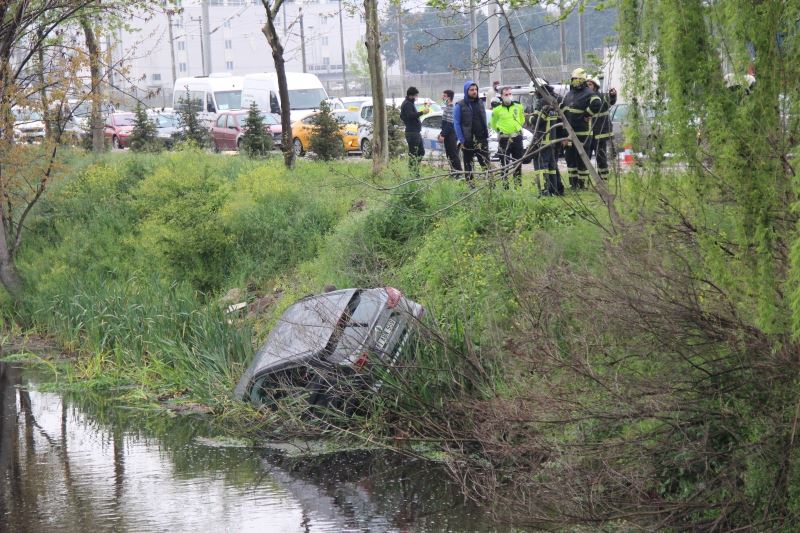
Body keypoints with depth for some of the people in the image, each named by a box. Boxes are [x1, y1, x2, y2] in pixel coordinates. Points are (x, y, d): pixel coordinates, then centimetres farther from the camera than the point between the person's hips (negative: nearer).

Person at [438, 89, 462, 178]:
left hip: (450, 135, -10)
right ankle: (453, 171, 17)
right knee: (450, 154, 13)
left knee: (453, 154, -8)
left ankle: (457, 172, -7)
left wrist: (443, 135, -22)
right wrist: (441, 133, 22)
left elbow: (449, 124, -22)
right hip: (448, 135, 10)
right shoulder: (446, 107, 15)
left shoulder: (450, 108, -17)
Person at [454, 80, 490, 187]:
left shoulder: (480, 103, 11)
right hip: (467, 141, -3)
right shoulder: (460, 106, -3)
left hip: (481, 140, 3)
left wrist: (486, 136, 9)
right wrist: (462, 140, -10)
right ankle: (469, 182, 13)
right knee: (468, 164, 6)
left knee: (486, 162, -8)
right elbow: (456, 124, -4)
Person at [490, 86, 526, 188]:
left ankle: (518, 183, 16)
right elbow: (493, 125, 11)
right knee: (504, 163, -1)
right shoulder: (497, 110, -1)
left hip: (517, 138, 3)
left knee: (518, 162, 6)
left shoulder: (518, 107, 7)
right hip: (504, 139, -2)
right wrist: (501, 130, 3)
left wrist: (517, 128, 11)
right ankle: (504, 184, 4)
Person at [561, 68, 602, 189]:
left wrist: (586, 114, -18)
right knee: (570, 157, 10)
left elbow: (597, 105, -26)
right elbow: (562, 107, 29)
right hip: (569, 132, 8)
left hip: (582, 133, -8)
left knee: (582, 159, -3)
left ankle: (582, 183, 4)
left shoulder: (588, 94, -10)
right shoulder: (569, 94, 16)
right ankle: (573, 182, 19)